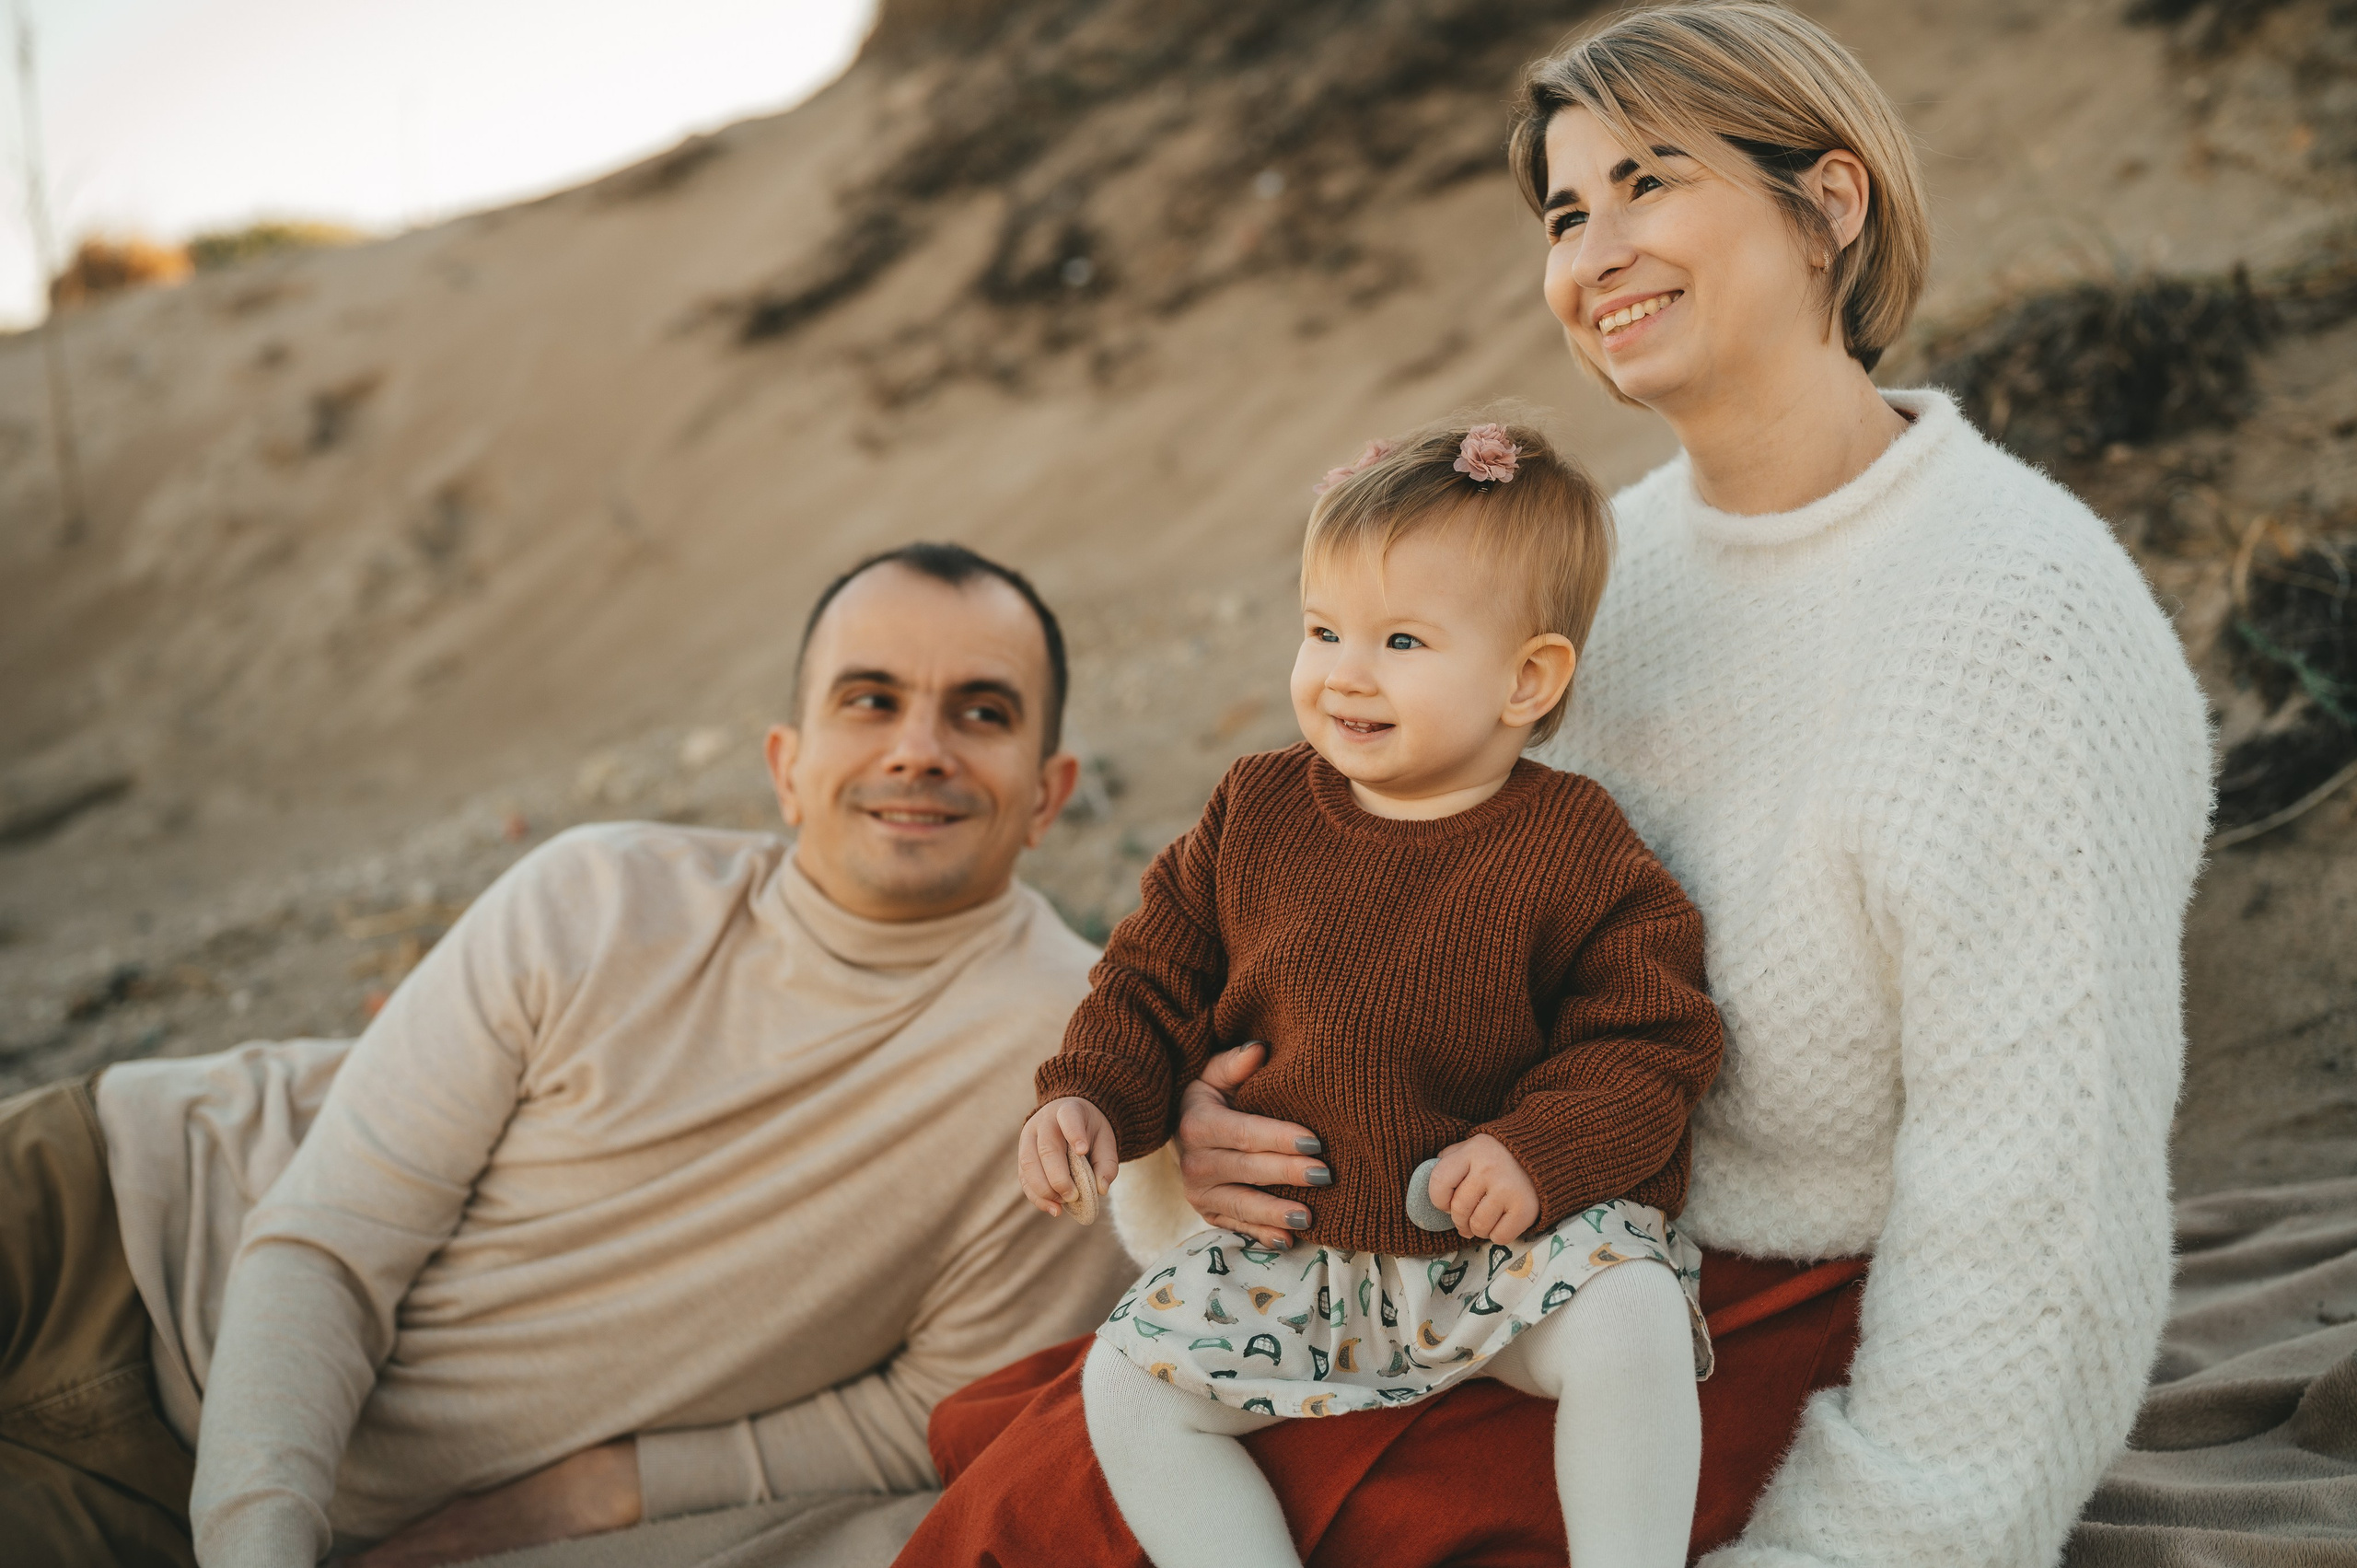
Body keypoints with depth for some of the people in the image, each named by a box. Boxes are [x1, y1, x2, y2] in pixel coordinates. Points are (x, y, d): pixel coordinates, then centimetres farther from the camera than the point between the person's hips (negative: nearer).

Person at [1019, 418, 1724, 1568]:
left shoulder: (1573, 850, -11)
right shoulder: (1256, 813, 0)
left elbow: (1653, 1039, -10)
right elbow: (1157, 977, 9)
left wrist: (1543, 1148, -26)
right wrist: (1090, 1096, -7)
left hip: (1520, 1242, -3)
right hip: (1299, 1254, 4)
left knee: (1632, 1323, -31)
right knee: (1128, 1384, -7)